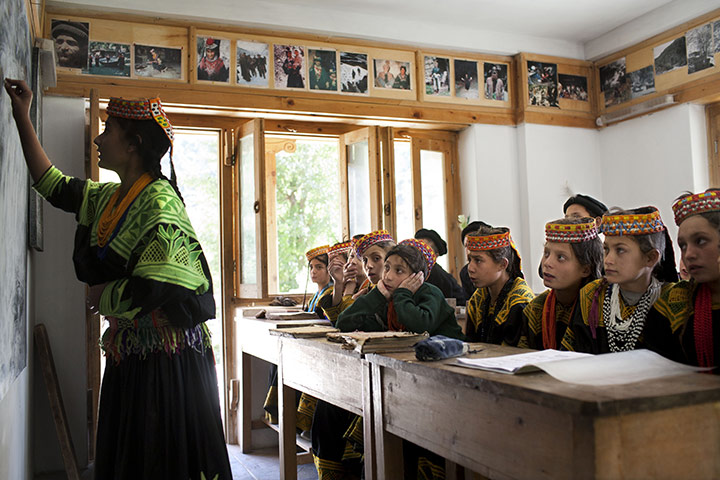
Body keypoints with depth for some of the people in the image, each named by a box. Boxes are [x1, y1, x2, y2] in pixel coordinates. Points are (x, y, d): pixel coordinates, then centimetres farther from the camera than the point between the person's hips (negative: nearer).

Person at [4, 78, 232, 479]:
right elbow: (54, 185, 23)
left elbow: (152, 288, -25)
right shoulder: (109, 198, 10)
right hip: (129, 355, 9)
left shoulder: (158, 201, -17)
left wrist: (101, 296, -7)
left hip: (166, 356, -9)